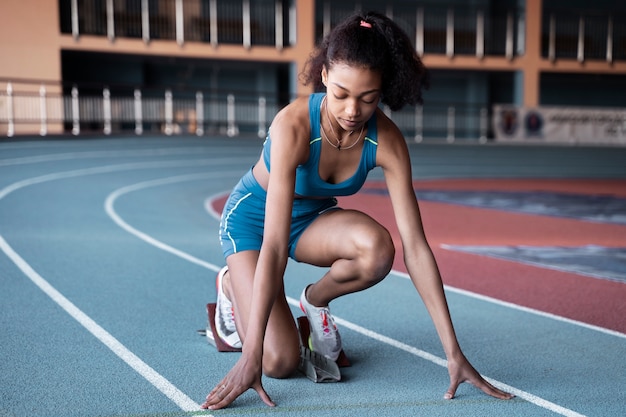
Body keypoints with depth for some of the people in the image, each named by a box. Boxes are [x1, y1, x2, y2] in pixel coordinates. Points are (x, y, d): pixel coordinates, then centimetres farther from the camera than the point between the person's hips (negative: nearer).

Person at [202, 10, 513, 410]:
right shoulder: (294, 125, -35)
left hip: (313, 219, 4)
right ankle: (232, 285, 14)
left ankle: (315, 301, 2)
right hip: (252, 217, -3)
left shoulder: (386, 140, -24)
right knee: (280, 361, -18)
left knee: (378, 250, -32)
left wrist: (454, 352, -26)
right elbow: (274, 247, -40)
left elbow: (415, 246, -24)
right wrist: (251, 355, -42)